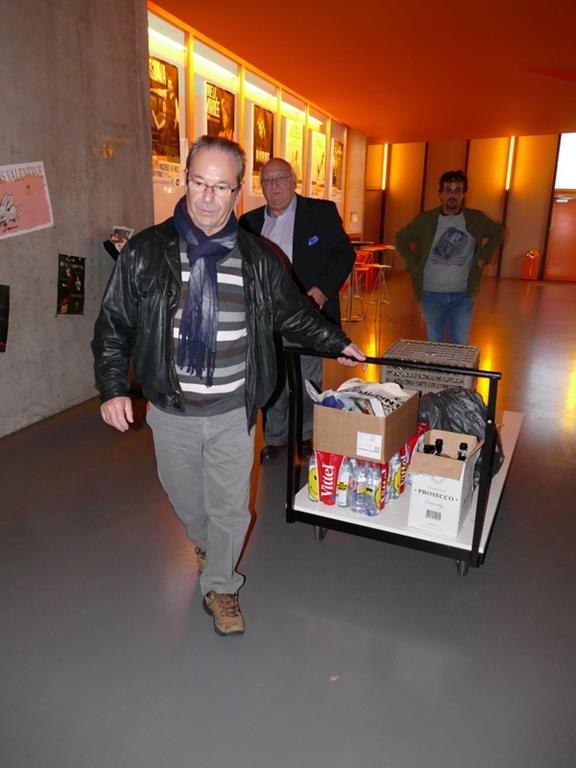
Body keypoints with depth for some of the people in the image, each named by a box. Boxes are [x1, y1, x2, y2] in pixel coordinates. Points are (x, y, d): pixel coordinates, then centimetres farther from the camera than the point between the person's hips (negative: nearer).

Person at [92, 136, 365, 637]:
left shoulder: (257, 257, -2)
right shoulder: (146, 251, -6)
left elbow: (292, 314, 13)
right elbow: (114, 324, -1)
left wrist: (336, 342, 14)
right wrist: (113, 388, -10)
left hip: (234, 412, 0)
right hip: (171, 412, 1)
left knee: (231, 505, 9)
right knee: (184, 495, 21)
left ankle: (220, 585, 34)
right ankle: (205, 542, 55)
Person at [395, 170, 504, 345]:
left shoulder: (475, 219, 0)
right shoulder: (425, 220, -2)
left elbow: (498, 232, 16)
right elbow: (401, 239, 9)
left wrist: (483, 257, 4)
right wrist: (414, 266, -1)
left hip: (462, 295, 0)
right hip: (431, 295, 0)